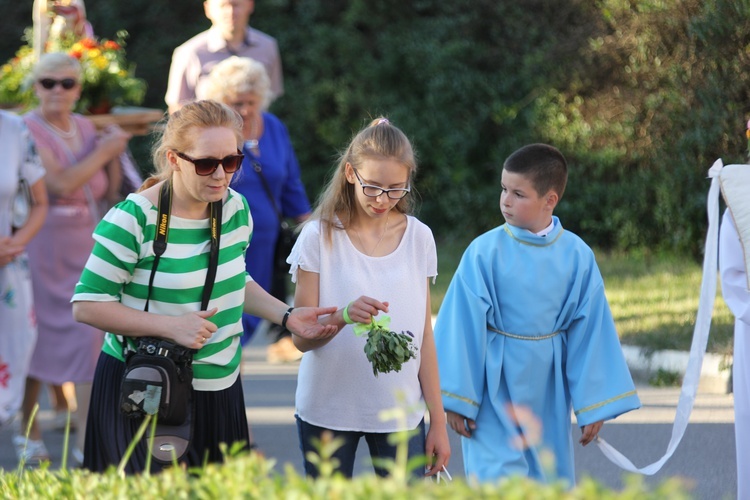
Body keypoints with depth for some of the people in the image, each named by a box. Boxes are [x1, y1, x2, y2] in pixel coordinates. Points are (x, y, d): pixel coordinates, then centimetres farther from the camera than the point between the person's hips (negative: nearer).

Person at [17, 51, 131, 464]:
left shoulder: (84, 127, 9)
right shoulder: (28, 130, -11)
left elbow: (109, 193, 15)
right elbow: (60, 184, -24)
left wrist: (114, 154, -1)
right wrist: (102, 152, -13)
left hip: (84, 248, 5)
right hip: (42, 247, -5)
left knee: (88, 334, -1)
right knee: (37, 336, 5)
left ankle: (87, 440, -1)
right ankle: (29, 428, 21)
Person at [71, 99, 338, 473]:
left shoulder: (236, 208, 4)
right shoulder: (134, 219, -16)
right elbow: (87, 305, -15)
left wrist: (286, 316, 5)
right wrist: (171, 326, -22)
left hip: (219, 389, 6)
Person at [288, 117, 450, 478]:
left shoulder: (418, 238, 4)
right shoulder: (320, 237, -4)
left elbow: (424, 336, 8)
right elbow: (302, 337, -6)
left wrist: (438, 421, 7)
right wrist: (343, 316, -27)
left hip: (401, 410, 2)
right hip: (327, 413, -1)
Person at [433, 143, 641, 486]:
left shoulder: (577, 257, -4)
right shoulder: (485, 252, -10)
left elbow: (590, 331, 1)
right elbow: (462, 326, -7)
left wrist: (594, 406, 2)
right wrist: (455, 399, -7)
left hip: (547, 390, 3)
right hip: (495, 385, -3)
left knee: (551, 480, 11)